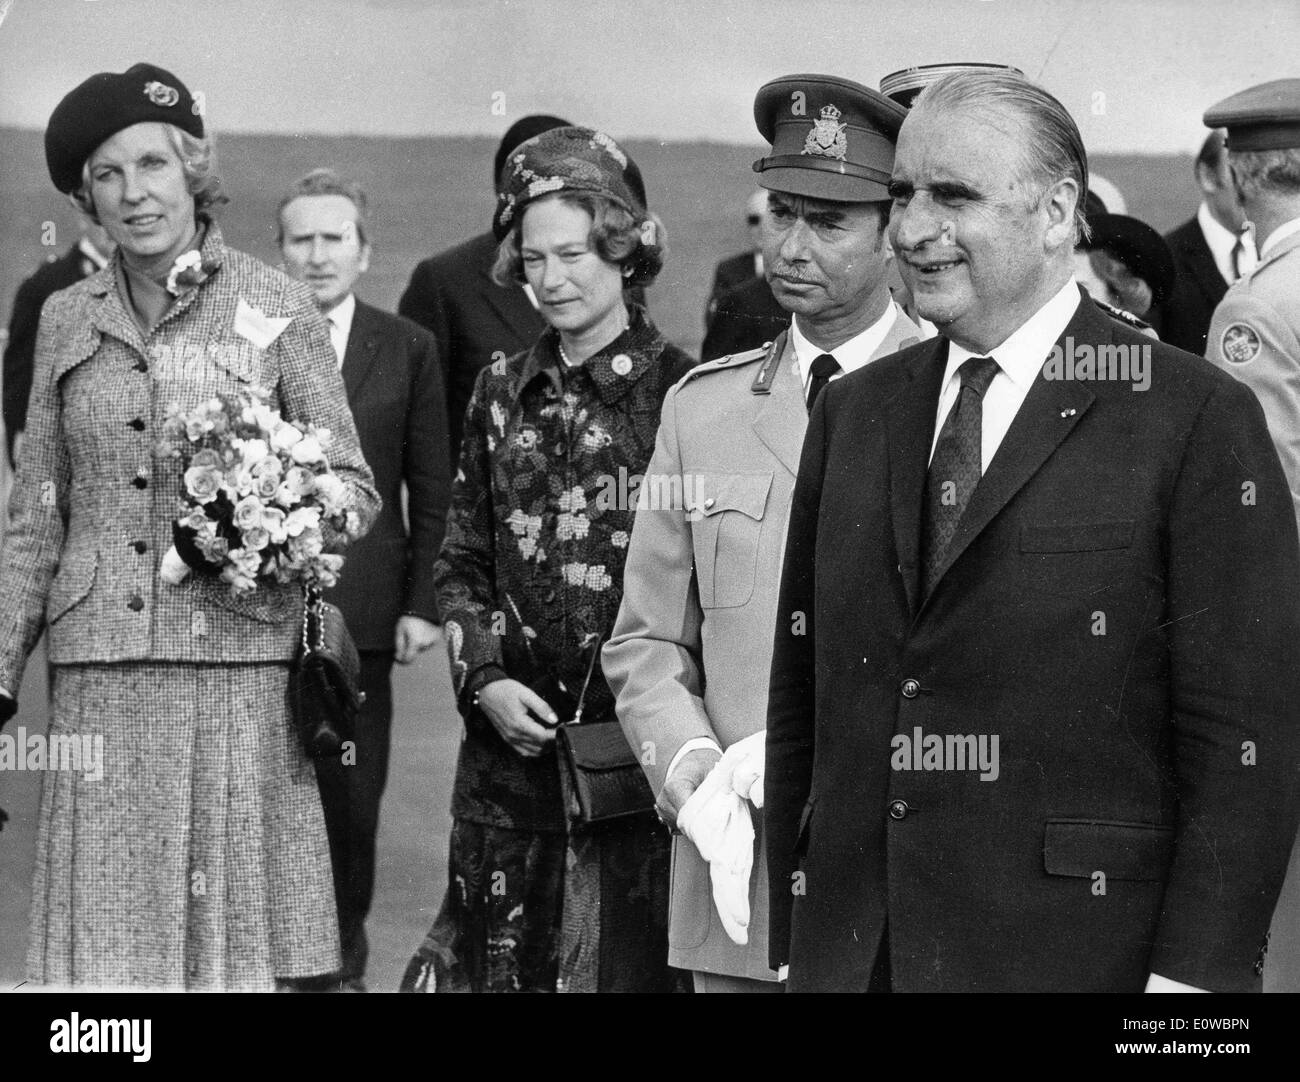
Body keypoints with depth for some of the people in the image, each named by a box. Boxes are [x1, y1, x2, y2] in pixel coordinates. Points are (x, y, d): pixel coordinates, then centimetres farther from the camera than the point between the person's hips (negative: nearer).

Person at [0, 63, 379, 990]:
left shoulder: (274, 307, 2)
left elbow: (355, 488, 4)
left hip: (238, 669, -2)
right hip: (99, 677, 3)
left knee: (238, 936, 0)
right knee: (106, 943, 2)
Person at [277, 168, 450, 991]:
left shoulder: (408, 349, 7)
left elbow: (432, 489, 7)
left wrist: (422, 601, 1)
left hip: (362, 608, 1)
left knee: (352, 797, 3)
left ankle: (343, 960, 18)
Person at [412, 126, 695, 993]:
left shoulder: (681, 392, -5)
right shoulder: (502, 393, 10)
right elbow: (462, 564, 13)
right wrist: (486, 678, -2)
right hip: (511, 744, 4)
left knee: (632, 957, 0)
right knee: (497, 959, 8)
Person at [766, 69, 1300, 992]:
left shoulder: (1197, 421, -6)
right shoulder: (854, 413, 11)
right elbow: (800, 700, 13)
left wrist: (1192, 975, -15)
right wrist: (799, 941, 8)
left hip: (1081, 953, -4)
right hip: (850, 956, 4)